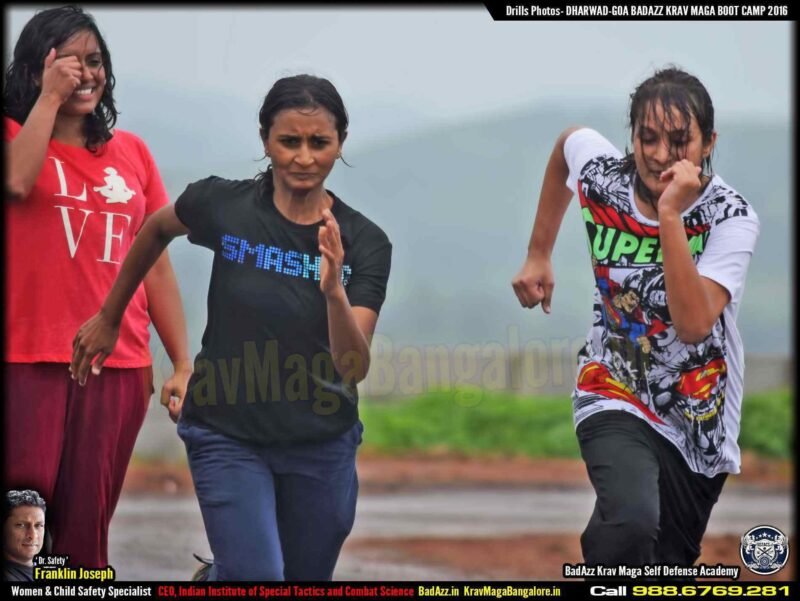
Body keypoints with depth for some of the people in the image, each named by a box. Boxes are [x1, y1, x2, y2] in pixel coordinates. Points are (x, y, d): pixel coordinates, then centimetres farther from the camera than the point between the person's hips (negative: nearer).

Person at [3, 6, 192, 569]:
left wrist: (184, 364, 8)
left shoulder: (130, 152, 13)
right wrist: (50, 97, -10)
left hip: (119, 365, 3)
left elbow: (157, 265, 13)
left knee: (85, 525, 3)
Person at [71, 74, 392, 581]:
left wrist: (335, 290, -35)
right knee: (256, 577, -19)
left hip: (322, 443, 2)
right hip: (228, 437, -2)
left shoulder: (364, 243, -10)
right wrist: (109, 317, 19)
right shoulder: (223, 205, -11)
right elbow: (156, 230, 11)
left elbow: (355, 367, -18)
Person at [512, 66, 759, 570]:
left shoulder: (731, 218, -19)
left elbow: (694, 325, -33)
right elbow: (567, 142, 15)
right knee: (629, 528, -32)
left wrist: (670, 216, -37)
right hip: (616, 399, -1)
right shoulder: (601, 173, -12)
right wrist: (539, 255, 17)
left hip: (700, 420, 1)